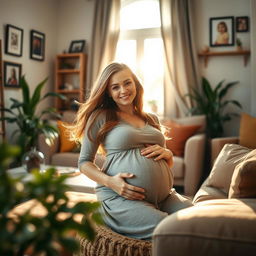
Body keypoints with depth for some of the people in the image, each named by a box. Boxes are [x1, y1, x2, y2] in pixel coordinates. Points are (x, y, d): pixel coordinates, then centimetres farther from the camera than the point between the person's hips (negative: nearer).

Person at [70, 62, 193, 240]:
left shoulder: (152, 119, 19)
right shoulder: (101, 117, 3)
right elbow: (84, 162, 4)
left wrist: (167, 153, 1)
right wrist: (108, 181, -14)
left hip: (164, 195, 6)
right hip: (121, 197, -5)